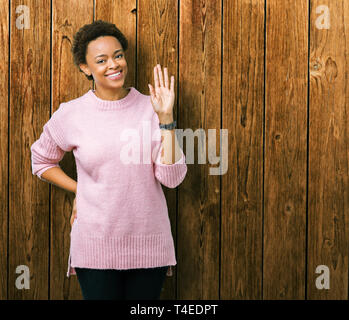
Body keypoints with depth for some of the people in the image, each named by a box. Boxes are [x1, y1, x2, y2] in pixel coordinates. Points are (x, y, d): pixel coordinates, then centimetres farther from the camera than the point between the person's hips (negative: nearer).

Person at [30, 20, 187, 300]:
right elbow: (41, 162, 15)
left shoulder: (150, 109, -2)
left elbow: (171, 178, -10)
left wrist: (165, 118, -15)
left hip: (149, 243, 1)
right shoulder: (71, 114, -2)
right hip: (96, 244, -1)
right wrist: (79, 190, 3)